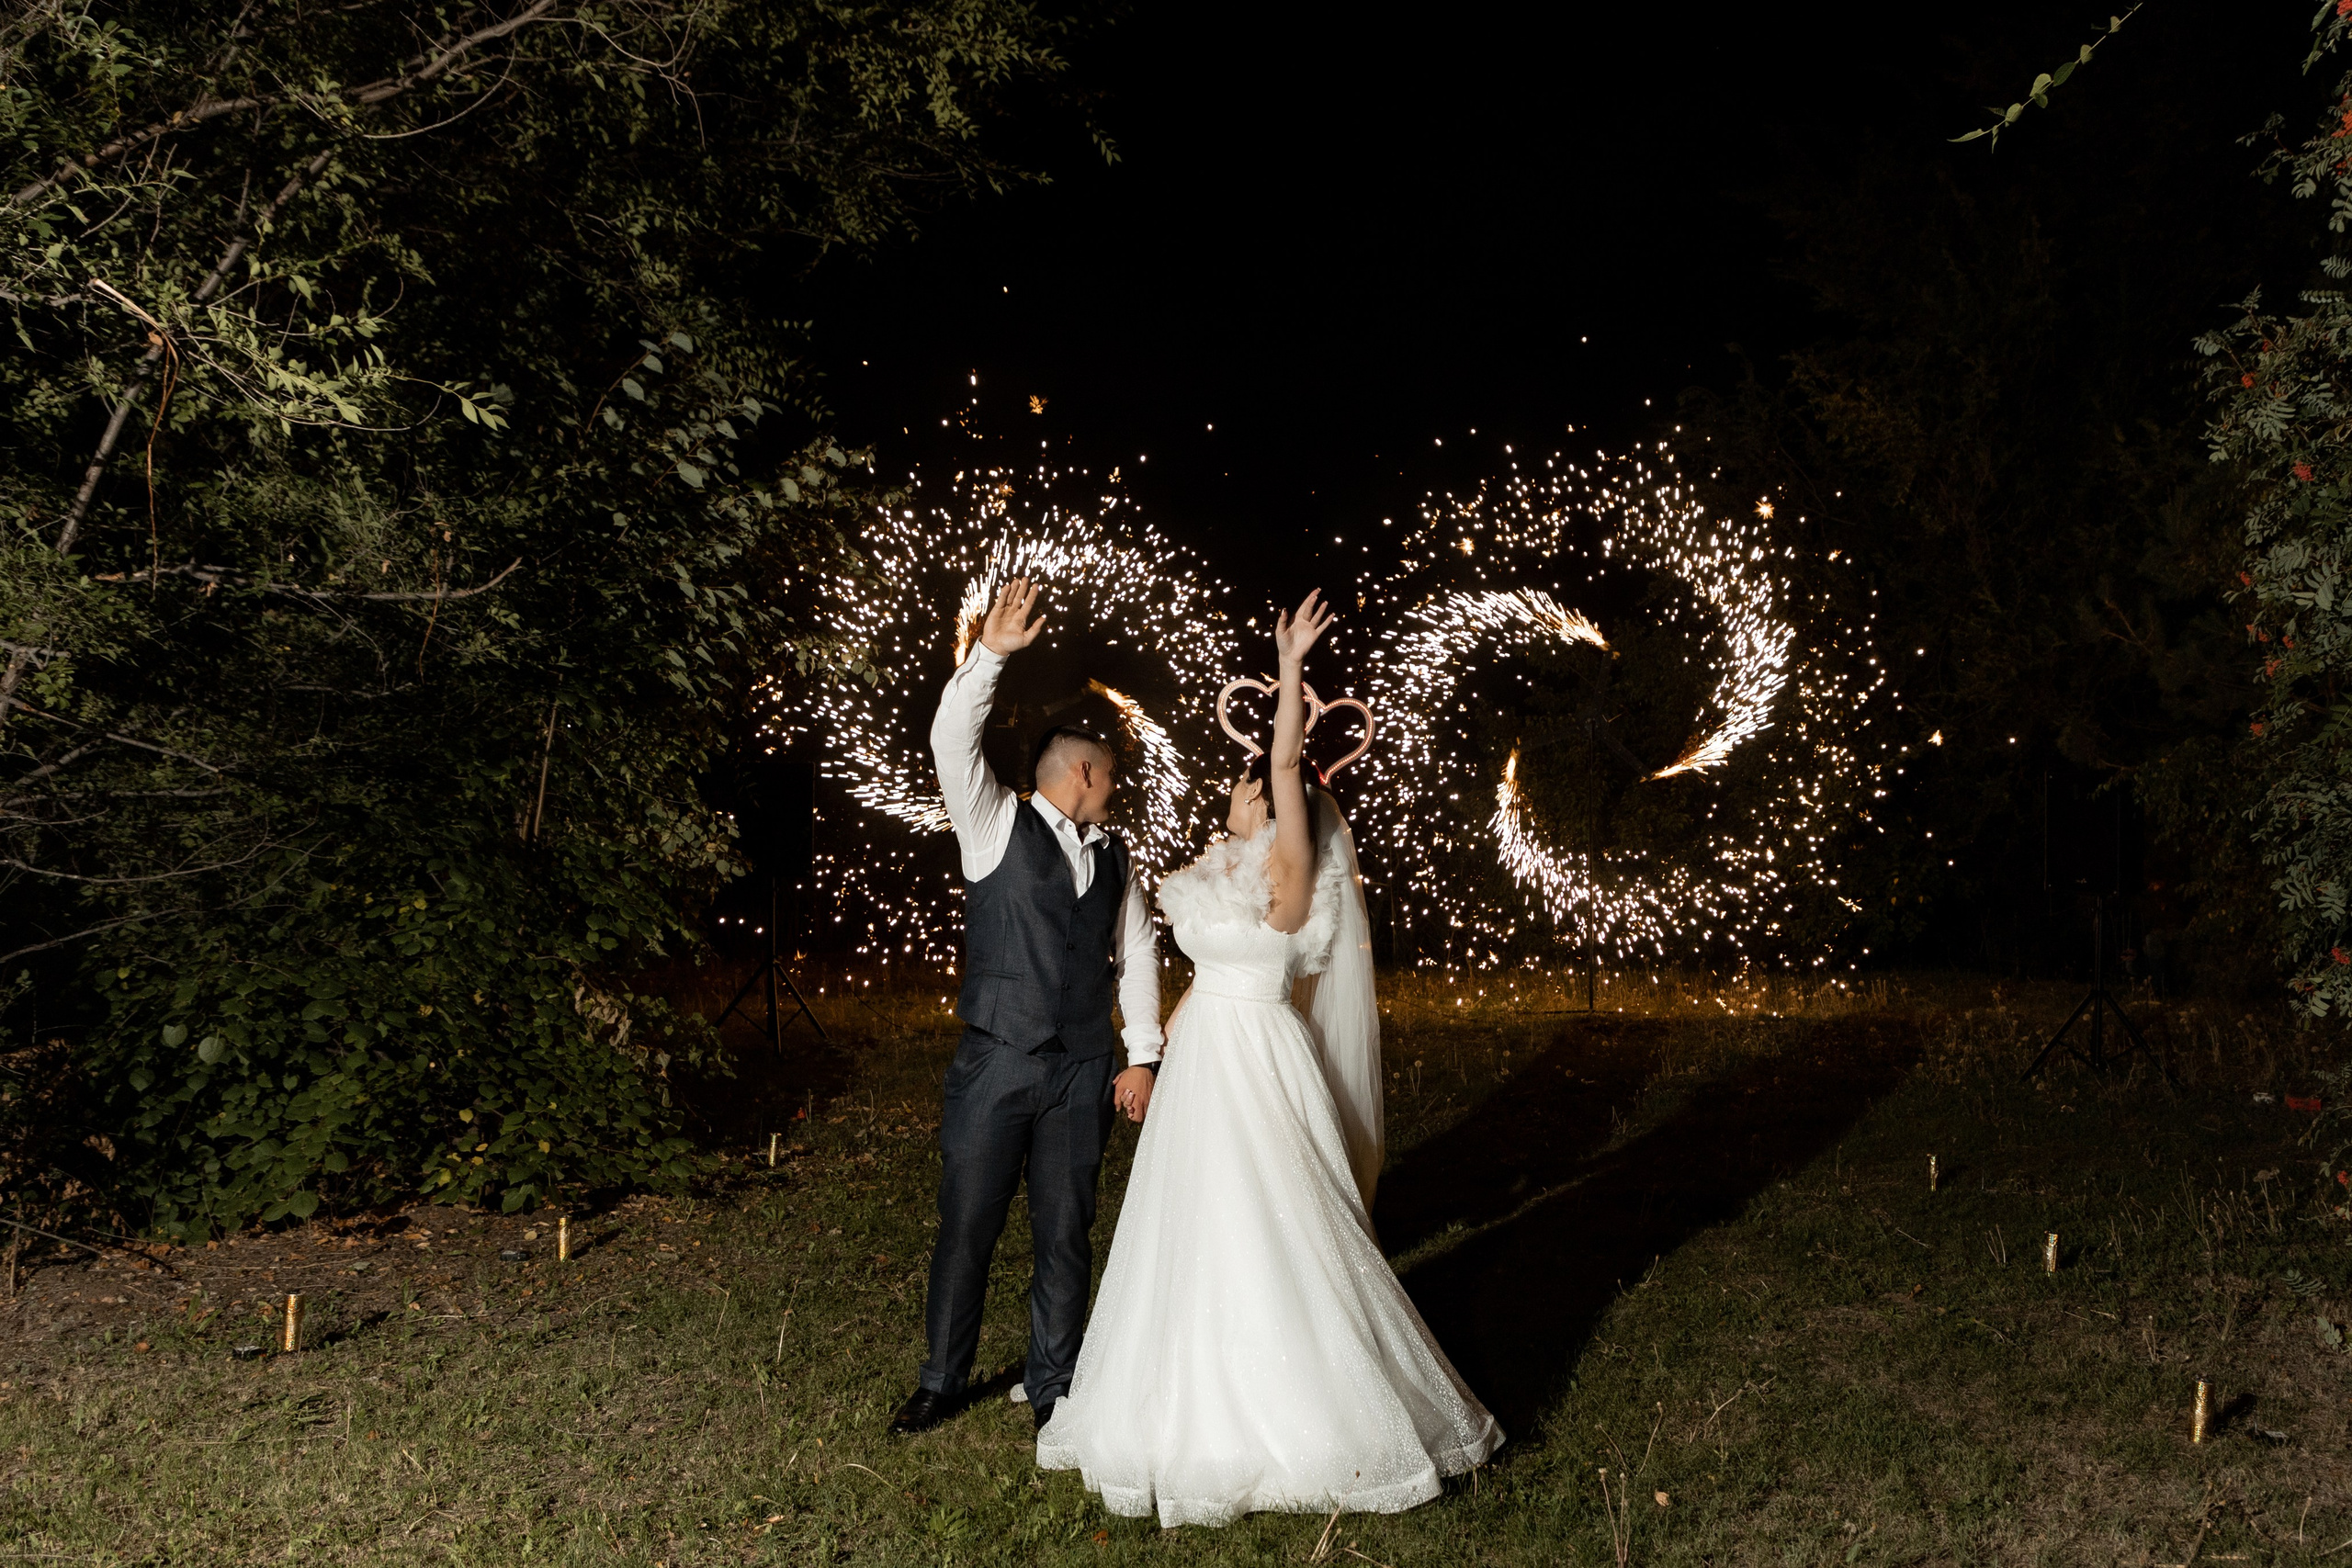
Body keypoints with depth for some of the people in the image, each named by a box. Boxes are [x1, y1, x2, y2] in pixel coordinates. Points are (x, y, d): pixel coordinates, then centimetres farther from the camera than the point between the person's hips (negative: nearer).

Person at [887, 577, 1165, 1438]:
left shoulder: (1115, 858, 13)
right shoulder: (998, 826, 0)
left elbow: (1137, 954, 15)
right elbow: (951, 741, -15)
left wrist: (1141, 1056, 10)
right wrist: (989, 653, -25)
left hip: (1081, 1075, 4)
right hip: (996, 1066, -3)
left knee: (1066, 1236, 8)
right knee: (966, 1227, 4)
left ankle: (1052, 1389, 22)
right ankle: (941, 1383, 20)